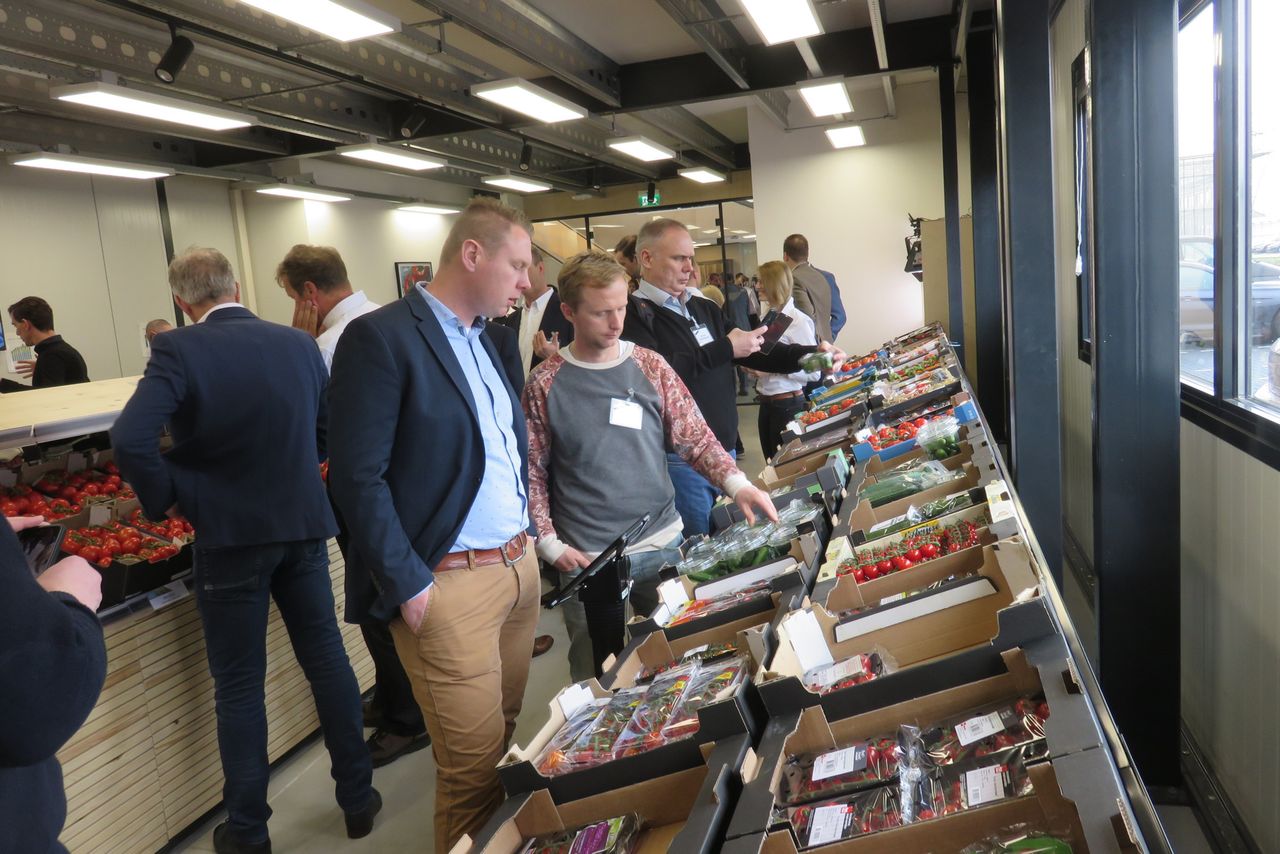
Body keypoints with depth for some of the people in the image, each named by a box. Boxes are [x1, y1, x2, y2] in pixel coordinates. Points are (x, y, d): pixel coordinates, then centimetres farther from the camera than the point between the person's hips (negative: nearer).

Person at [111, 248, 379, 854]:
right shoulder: (299, 343, 2)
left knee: (239, 685, 9)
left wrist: (165, 500, -8)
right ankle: (357, 797, 27)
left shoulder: (178, 350, -12)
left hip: (230, 536, -4)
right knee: (326, 657, 16)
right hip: (304, 525, 4)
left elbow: (129, 442, -25)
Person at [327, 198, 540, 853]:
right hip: (449, 585, -8)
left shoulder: (481, 336, 13)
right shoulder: (381, 338, -13)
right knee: (475, 767, 4)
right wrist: (408, 586, -16)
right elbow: (358, 478, -16)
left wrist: (527, 538, 13)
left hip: (520, 566, 8)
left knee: (510, 744, 18)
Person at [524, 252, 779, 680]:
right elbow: (532, 472, -1)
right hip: (586, 559, -2)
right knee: (598, 677, 12)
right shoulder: (545, 384, -5)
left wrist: (738, 484, -14)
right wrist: (550, 544, -7)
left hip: (662, 544, 2)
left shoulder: (650, 367, 1)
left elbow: (696, 439, 2)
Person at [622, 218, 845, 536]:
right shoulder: (634, 315, -12)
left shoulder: (705, 309, 14)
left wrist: (811, 354, 5)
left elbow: (751, 352, 18)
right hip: (680, 459, -8)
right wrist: (724, 350, -21)